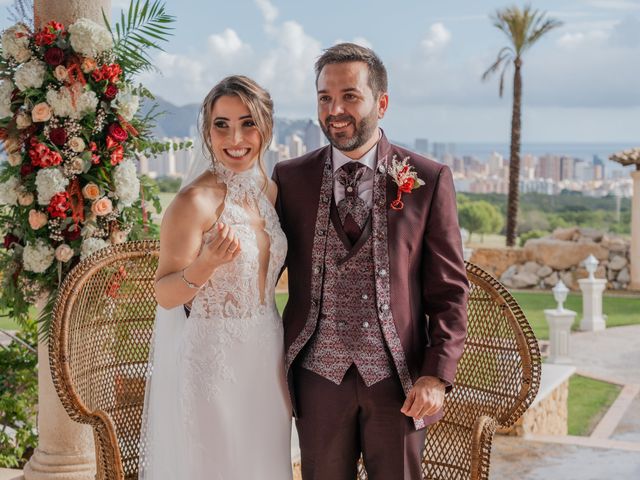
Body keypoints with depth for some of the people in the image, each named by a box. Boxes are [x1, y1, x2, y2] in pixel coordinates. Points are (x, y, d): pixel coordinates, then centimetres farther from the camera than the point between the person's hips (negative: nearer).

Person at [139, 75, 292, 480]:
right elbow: (165, 295, -16)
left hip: (264, 357, 7)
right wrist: (205, 265, -34)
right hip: (209, 361, -6)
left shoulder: (270, 191, 3)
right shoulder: (195, 201, -17)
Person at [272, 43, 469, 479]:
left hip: (398, 379, -1)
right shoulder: (290, 178, 4)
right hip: (319, 377, 1)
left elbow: (450, 291, 0)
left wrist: (437, 376, -9)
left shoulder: (429, 181, -1)